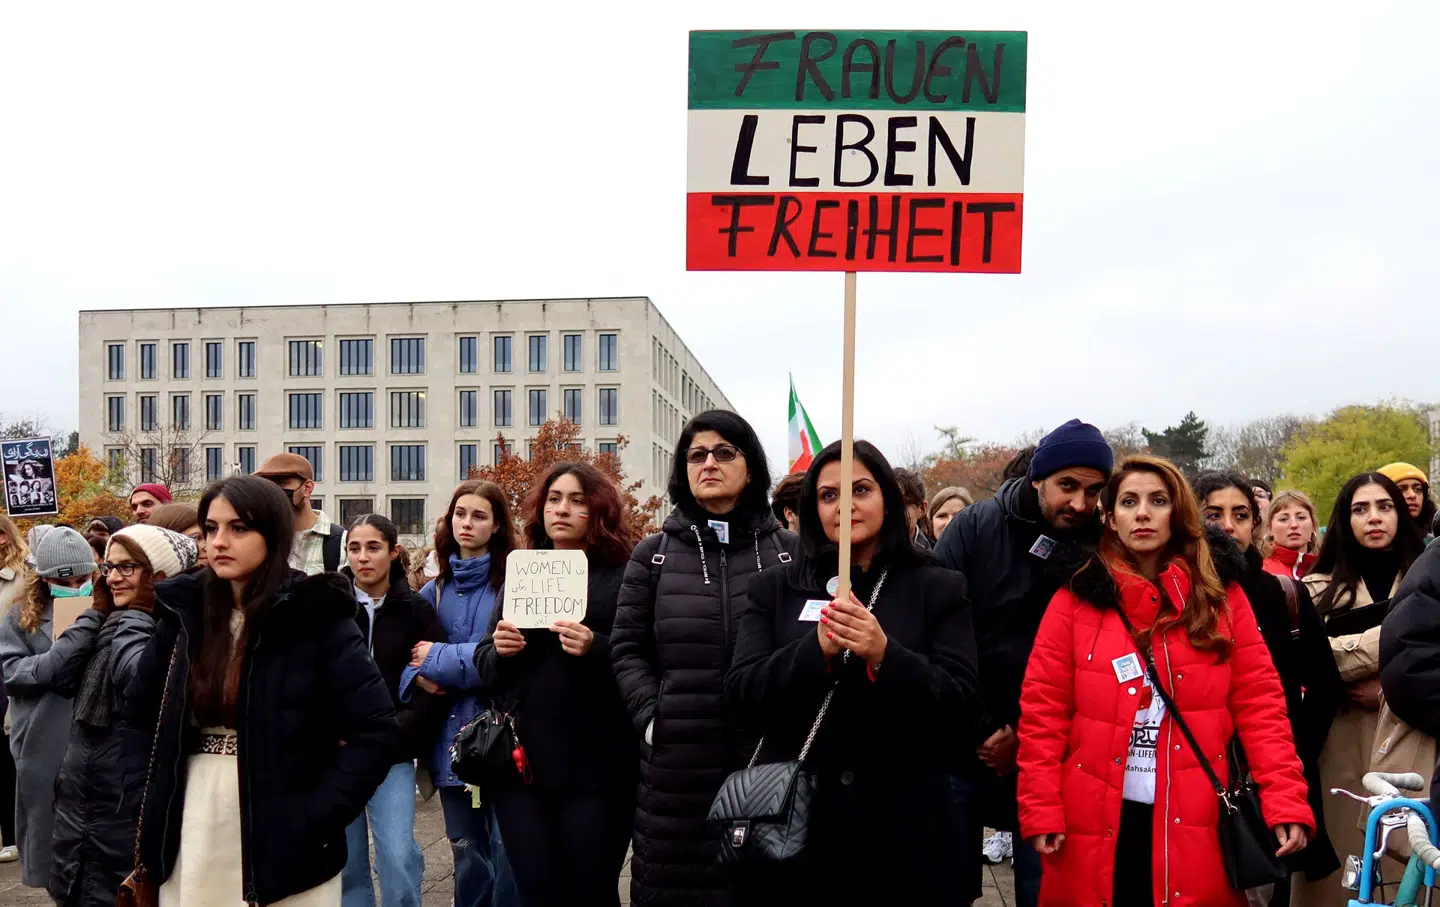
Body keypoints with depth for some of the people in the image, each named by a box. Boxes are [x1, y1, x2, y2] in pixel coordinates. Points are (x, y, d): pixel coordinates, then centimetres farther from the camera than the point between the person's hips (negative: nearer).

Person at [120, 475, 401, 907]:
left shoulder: (316, 620, -11)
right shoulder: (183, 613, 3)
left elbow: (377, 731, -14)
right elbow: (137, 713, 16)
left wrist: (315, 816, -17)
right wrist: (152, 799, 4)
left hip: (283, 842, -4)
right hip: (190, 841, 4)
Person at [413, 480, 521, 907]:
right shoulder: (433, 592, 11)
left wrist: (438, 659, -10)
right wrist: (419, 677, -10)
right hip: (452, 740, 5)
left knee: (508, 854, -2)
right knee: (468, 857, 16)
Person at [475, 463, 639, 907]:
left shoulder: (625, 577, -1)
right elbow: (487, 672, 14)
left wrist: (596, 650, -25)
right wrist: (500, 650, -7)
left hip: (596, 767, -4)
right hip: (522, 762, 4)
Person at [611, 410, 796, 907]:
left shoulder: (789, 551, 6)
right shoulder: (652, 555, 8)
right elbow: (627, 648, 8)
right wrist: (651, 715, -4)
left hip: (771, 754, 0)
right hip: (678, 759, 1)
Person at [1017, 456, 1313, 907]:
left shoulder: (1221, 595, 4)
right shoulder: (1077, 599, 1)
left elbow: (1260, 702, 0)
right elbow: (1043, 711, -1)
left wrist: (1286, 801, -10)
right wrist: (1041, 812, -7)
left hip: (1195, 821, 1)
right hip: (1097, 822, 0)